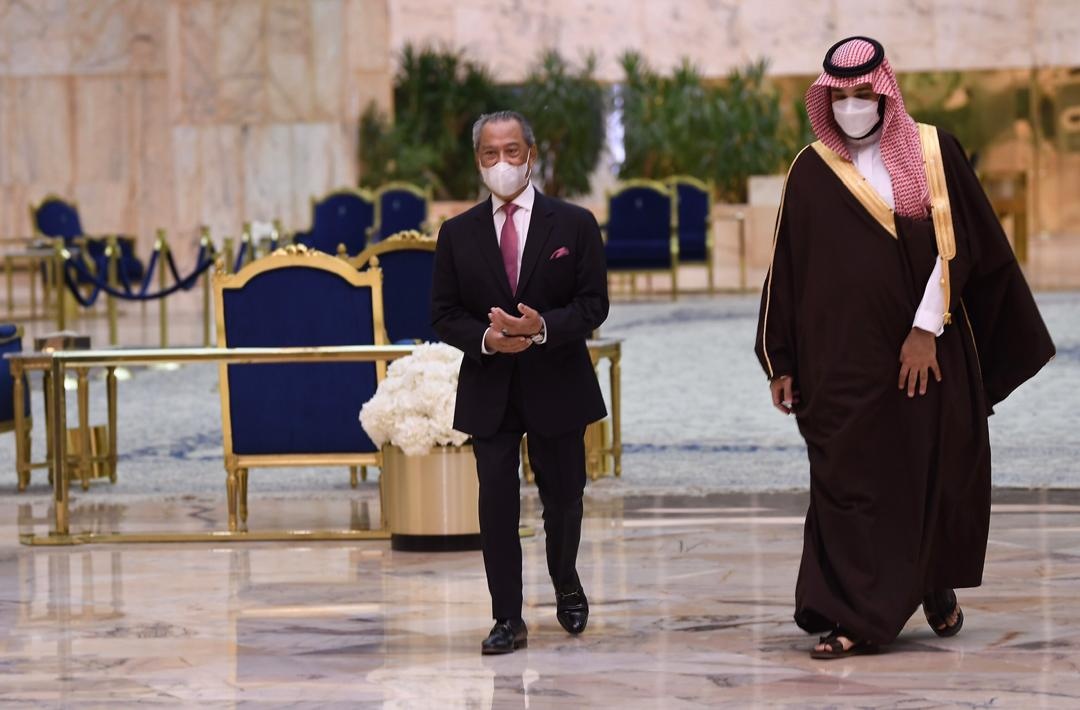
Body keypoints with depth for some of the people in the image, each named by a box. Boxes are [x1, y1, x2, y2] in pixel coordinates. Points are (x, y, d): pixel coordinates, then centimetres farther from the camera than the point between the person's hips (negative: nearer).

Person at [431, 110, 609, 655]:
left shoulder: (574, 225, 1)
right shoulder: (457, 234, 6)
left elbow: (593, 305, -4)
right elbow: (444, 315, 4)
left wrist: (543, 327, -22)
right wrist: (486, 338, -16)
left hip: (557, 387, -1)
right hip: (489, 393, 1)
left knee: (562, 499, 11)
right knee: (496, 505, -4)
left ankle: (567, 588, 38)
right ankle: (508, 619, 2)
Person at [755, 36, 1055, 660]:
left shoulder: (933, 152, 1)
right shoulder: (813, 171, 4)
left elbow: (957, 245, -4)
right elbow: (788, 270, 5)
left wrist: (928, 329, -13)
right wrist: (782, 363, 4)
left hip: (931, 352, 0)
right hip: (845, 357, 0)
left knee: (938, 473, 8)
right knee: (850, 483, -3)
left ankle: (938, 585, 32)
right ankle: (858, 619, 1)